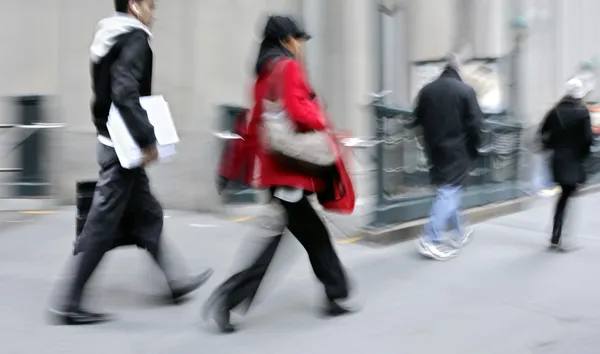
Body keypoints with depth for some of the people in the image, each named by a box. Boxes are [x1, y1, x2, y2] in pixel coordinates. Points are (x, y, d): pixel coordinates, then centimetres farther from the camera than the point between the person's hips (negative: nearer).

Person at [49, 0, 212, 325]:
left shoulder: (109, 37, 15)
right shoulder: (134, 38, -13)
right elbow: (125, 93, -26)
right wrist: (147, 139, -23)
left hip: (114, 141, 10)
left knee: (148, 215, 16)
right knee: (102, 225, -4)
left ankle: (172, 282, 28)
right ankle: (70, 304, 3)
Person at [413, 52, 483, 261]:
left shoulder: (427, 90, 5)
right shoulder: (466, 91, -11)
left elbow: (418, 120, 8)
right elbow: (475, 124, -12)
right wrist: (474, 149, 1)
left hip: (435, 150, 6)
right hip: (457, 151, -6)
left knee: (447, 190, 19)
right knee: (449, 192, -4)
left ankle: (459, 233, 29)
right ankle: (430, 240, -10)